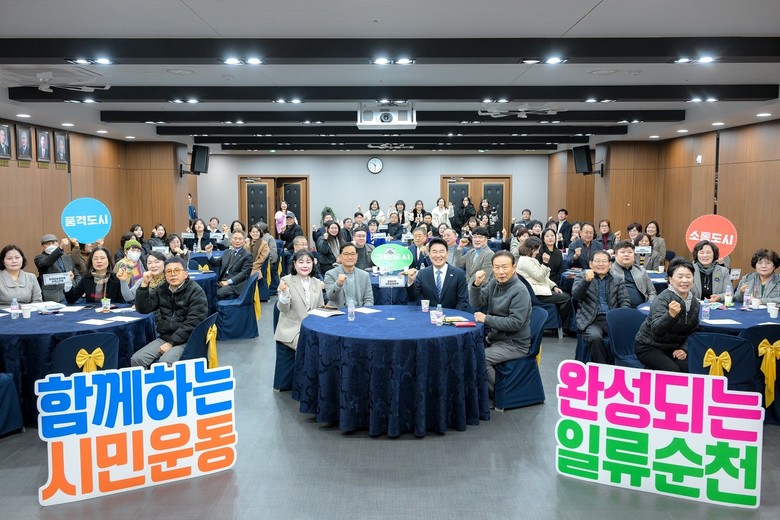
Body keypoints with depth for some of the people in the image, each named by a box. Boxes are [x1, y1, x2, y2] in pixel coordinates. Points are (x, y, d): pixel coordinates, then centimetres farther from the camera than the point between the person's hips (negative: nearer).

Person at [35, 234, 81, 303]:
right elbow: (46, 262, -17)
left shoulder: (68, 257, 21)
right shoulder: (40, 258, 7)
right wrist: (60, 248, -31)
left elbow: (77, 275, 22)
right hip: (54, 297, -4)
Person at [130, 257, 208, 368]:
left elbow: (192, 323, -16)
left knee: (164, 364, -30)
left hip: (186, 340, -6)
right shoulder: (161, 290, 11)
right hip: (164, 337, 6)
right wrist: (144, 284, -10)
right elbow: (143, 309, 1)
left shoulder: (196, 292, -8)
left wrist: (171, 343, -19)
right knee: (136, 359, -12)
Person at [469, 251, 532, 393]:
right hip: (495, 337, 8)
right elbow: (476, 303, 0)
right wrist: (476, 284, -18)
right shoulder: (494, 283, 4)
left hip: (514, 344, -8)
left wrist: (486, 319, -22)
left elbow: (515, 323, -23)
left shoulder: (519, 291, -18)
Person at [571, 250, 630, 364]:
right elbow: (575, 296, -3)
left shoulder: (617, 280, 20)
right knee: (595, 337, -34)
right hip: (592, 320, -2)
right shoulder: (582, 277, 13)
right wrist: (586, 281, -21)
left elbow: (625, 301, 12)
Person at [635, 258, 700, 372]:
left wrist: (684, 349, -3)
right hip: (648, 347, -6)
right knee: (673, 370, -27)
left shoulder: (694, 302, 1)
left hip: (672, 348, 6)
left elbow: (693, 331, 14)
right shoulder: (663, 299, -21)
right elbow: (656, 331, -34)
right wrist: (670, 314, -51)